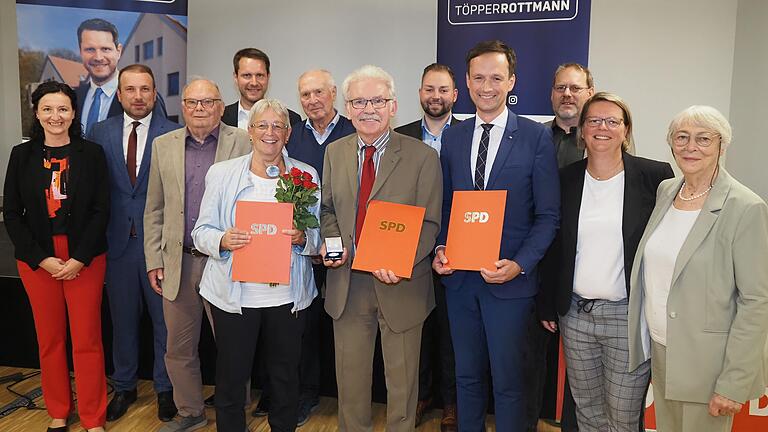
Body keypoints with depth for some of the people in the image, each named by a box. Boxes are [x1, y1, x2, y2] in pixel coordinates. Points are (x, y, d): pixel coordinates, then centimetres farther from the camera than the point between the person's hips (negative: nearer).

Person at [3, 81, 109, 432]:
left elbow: (101, 210, -3)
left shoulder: (91, 153, 0)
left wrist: (79, 259, -11)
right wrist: (41, 259, -6)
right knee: (50, 339, 10)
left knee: (87, 340, 0)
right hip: (36, 261, 2)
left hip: (85, 259, -2)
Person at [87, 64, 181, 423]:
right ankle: (124, 387, 34)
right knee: (123, 319, 16)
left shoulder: (174, 133, -5)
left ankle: (165, 388, 27)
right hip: (118, 241, 3)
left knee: (165, 319, 9)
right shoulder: (100, 133, 4)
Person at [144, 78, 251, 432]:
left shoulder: (242, 143, -2)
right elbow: (154, 210, 11)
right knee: (179, 349, 14)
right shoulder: (164, 145, 8)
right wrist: (154, 261, 6)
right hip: (178, 262, 4)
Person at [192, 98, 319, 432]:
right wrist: (223, 241, -18)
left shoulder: (306, 175, 5)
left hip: (288, 294, 1)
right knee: (230, 378, 8)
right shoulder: (222, 173, 3)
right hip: (233, 294, -1)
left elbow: (319, 235, 7)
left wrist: (303, 238, -15)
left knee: (286, 376, 14)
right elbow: (201, 231, 3)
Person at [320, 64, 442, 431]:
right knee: (350, 377, 18)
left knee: (402, 381, 14)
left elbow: (429, 223, -10)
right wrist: (332, 243, -7)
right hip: (346, 281, 4)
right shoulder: (335, 153, 6)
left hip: (399, 284, -3)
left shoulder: (422, 157, -8)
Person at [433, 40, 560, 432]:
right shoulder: (452, 137, 7)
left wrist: (519, 264, -18)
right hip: (459, 277, 4)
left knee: (508, 380, 8)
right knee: (467, 375, 18)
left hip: (509, 281, -4)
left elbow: (547, 216, -7)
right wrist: (439, 248, -4)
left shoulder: (536, 137, -6)